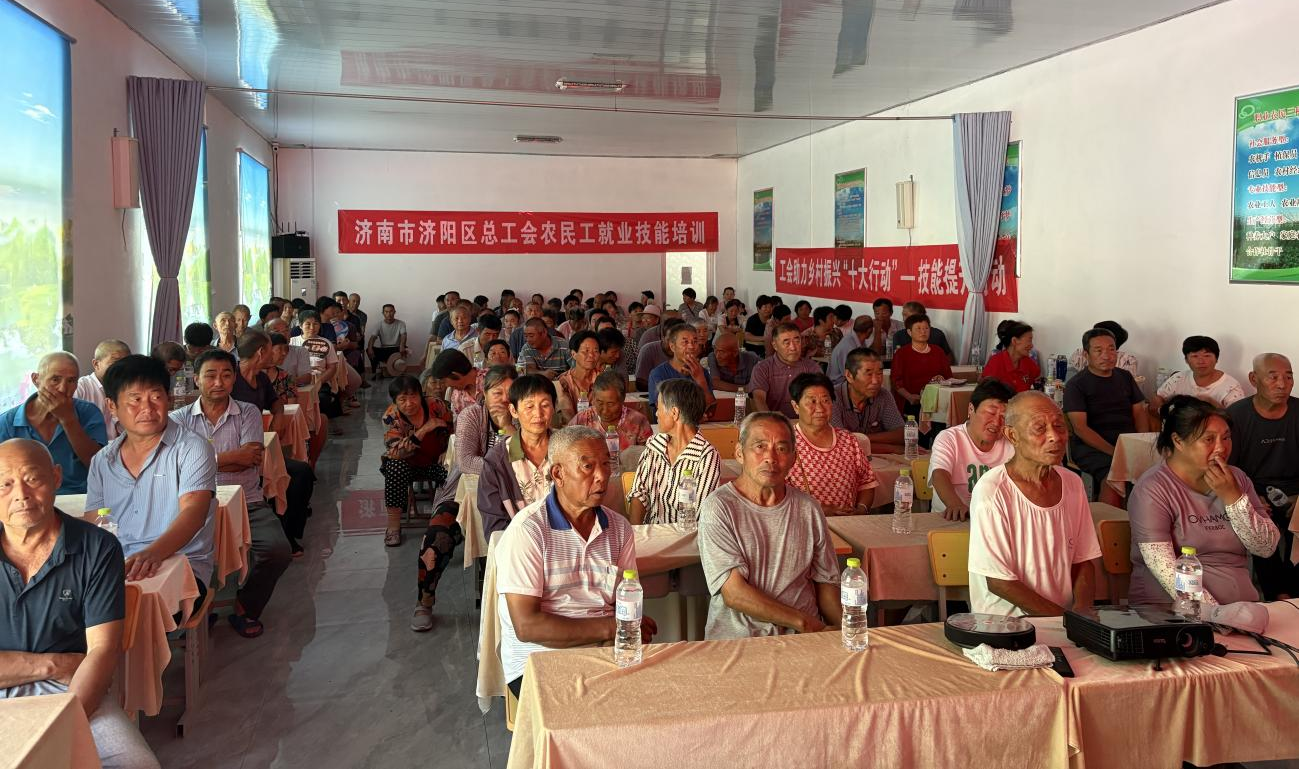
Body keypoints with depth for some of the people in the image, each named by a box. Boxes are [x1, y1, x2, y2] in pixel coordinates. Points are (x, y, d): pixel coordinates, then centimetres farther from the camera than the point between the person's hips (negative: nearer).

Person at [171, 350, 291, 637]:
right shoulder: (179, 419, 8)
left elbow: (251, 461, -7)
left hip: (247, 505, 1)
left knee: (277, 549, -24)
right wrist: (232, 457, -13)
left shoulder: (249, 413, 9)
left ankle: (246, 608, 6)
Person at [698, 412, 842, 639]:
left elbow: (825, 583, 12)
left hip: (806, 636, 4)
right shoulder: (718, 507, -9)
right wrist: (802, 621, -14)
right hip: (738, 637, -3)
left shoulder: (807, 508, 7)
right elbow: (734, 593, -14)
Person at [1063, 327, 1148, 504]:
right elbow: (1080, 428, -8)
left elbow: (1139, 413, 18)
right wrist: (1113, 452, -18)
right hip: (1091, 447, -5)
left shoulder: (1125, 377, 19)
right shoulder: (1076, 384, 1)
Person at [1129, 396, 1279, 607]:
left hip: (1242, 606, 5)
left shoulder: (1236, 478, 14)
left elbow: (1266, 548, 7)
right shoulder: (1153, 489, -7)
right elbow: (1165, 570, -14)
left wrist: (1232, 497, -6)